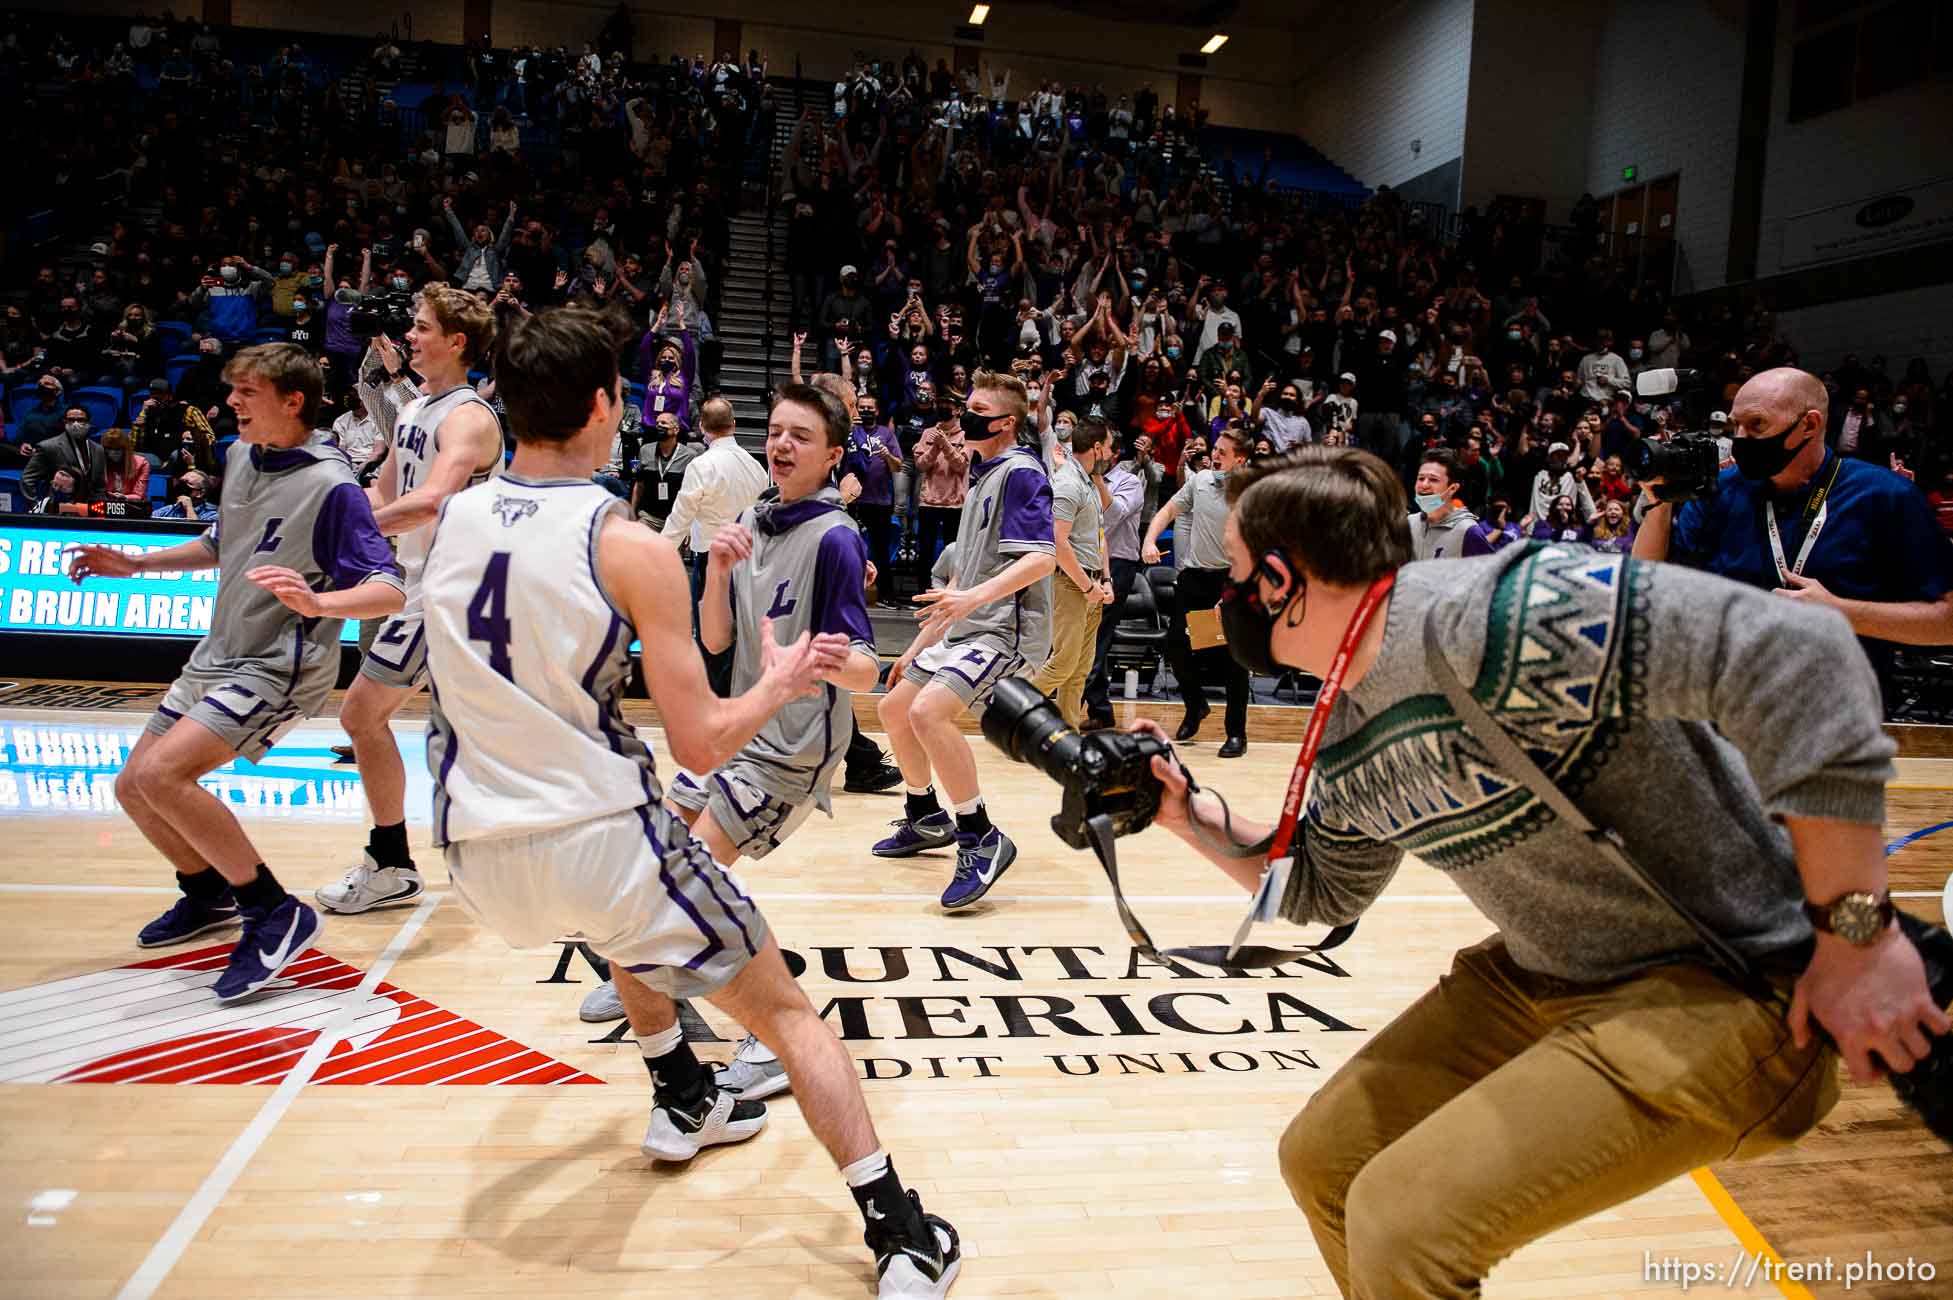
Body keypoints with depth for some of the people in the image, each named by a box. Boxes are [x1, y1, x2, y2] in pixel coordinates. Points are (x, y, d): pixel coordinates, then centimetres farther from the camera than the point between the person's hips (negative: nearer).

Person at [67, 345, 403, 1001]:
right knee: (134, 787, 13)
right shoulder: (240, 456, 6)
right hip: (217, 654, 9)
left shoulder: (330, 484, -19)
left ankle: (277, 914, -14)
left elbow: (389, 590, -25)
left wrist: (317, 602, -43)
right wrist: (136, 564, 19)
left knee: (160, 772, -25)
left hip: (280, 668, -9)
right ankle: (209, 892, 38)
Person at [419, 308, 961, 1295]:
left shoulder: (450, 520, 3)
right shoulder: (631, 547, -13)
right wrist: (780, 683, 6)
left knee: (632, 924, 39)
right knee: (785, 1010, 11)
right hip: (600, 839, -6)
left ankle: (684, 1104, 49)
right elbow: (700, 746, -13)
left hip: (479, 853, 6)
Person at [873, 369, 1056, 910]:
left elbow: (1042, 556, -23)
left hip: (1006, 628, -10)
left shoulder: (1020, 471, -10)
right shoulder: (983, 477, 19)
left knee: (928, 711, -29)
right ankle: (927, 820, 35)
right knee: (894, 709, 17)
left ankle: (981, 841, -18)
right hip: (965, 628, 10)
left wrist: (975, 596, -35)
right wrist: (919, 646, 23)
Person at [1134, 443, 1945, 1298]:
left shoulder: (1498, 616, -27)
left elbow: (1794, 655, -31)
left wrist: (1857, 935, -26)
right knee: (1322, 1160, 10)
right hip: (1544, 980, 8)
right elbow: (1324, 891, 19)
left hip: (1717, 993, -8)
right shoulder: (1344, 745, 2)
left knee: (1403, 1222, -19)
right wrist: (1195, 819, 6)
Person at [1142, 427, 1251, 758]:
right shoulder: (1200, 479, 4)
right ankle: (1196, 706, 28)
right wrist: (1149, 541, -1)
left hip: (1231, 579, -5)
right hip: (1194, 575, 5)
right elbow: (1168, 511, 16)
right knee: (1175, 643, 3)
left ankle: (1236, 732, 8)